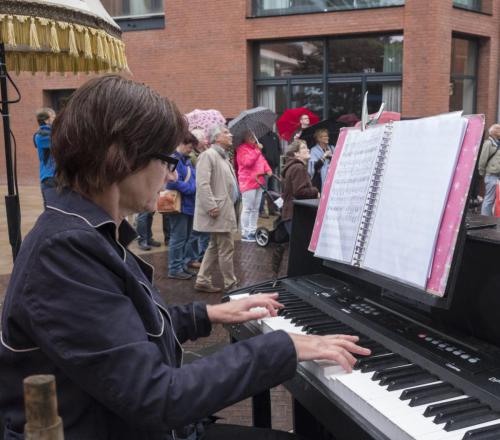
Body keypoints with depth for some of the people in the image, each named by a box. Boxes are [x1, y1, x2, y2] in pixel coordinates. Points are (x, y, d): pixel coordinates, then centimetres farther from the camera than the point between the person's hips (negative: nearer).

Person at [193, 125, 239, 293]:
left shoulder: (224, 156, 18)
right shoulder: (208, 155, -13)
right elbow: (202, 184, -22)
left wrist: (232, 202, 18)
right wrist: (211, 207, -24)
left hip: (225, 209, 10)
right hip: (218, 211, -10)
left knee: (215, 247, 14)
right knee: (226, 248, -2)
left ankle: (203, 281, 22)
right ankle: (230, 284, 9)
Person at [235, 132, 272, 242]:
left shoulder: (256, 148, 19)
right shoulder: (242, 149, -6)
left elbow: (263, 160, 24)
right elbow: (247, 162, -19)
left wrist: (268, 170, 6)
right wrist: (257, 151, -18)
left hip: (259, 182, 9)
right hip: (248, 183, -9)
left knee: (255, 209, 11)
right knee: (247, 209, -7)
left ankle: (252, 231, 18)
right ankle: (245, 234, -3)